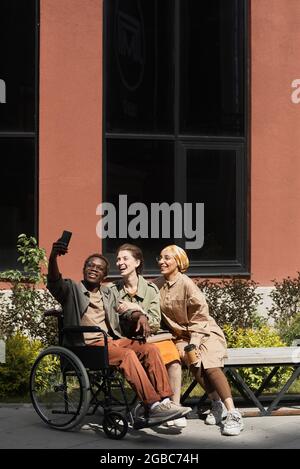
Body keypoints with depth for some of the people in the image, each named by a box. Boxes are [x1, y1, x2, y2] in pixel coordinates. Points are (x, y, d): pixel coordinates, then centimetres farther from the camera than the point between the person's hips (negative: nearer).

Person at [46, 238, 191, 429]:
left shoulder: (108, 293, 28)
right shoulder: (72, 289, 8)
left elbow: (122, 310, 30)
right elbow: (54, 283, -11)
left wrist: (139, 315, 5)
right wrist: (53, 257, -31)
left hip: (113, 340, 6)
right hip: (88, 345, -6)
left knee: (150, 349, -18)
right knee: (128, 355, -32)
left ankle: (165, 401, -24)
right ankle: (153, 406, -36)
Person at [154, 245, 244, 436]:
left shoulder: (187, 284, -14)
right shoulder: (157, 285, 1)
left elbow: (200, 316, -14)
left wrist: (193, 343, -20)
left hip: (205, 331, -3)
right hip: (182, 335, 3)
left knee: (209, 365, -26)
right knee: (194, 362, -27)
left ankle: (233, 415, -30)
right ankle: (218, 404, -11)